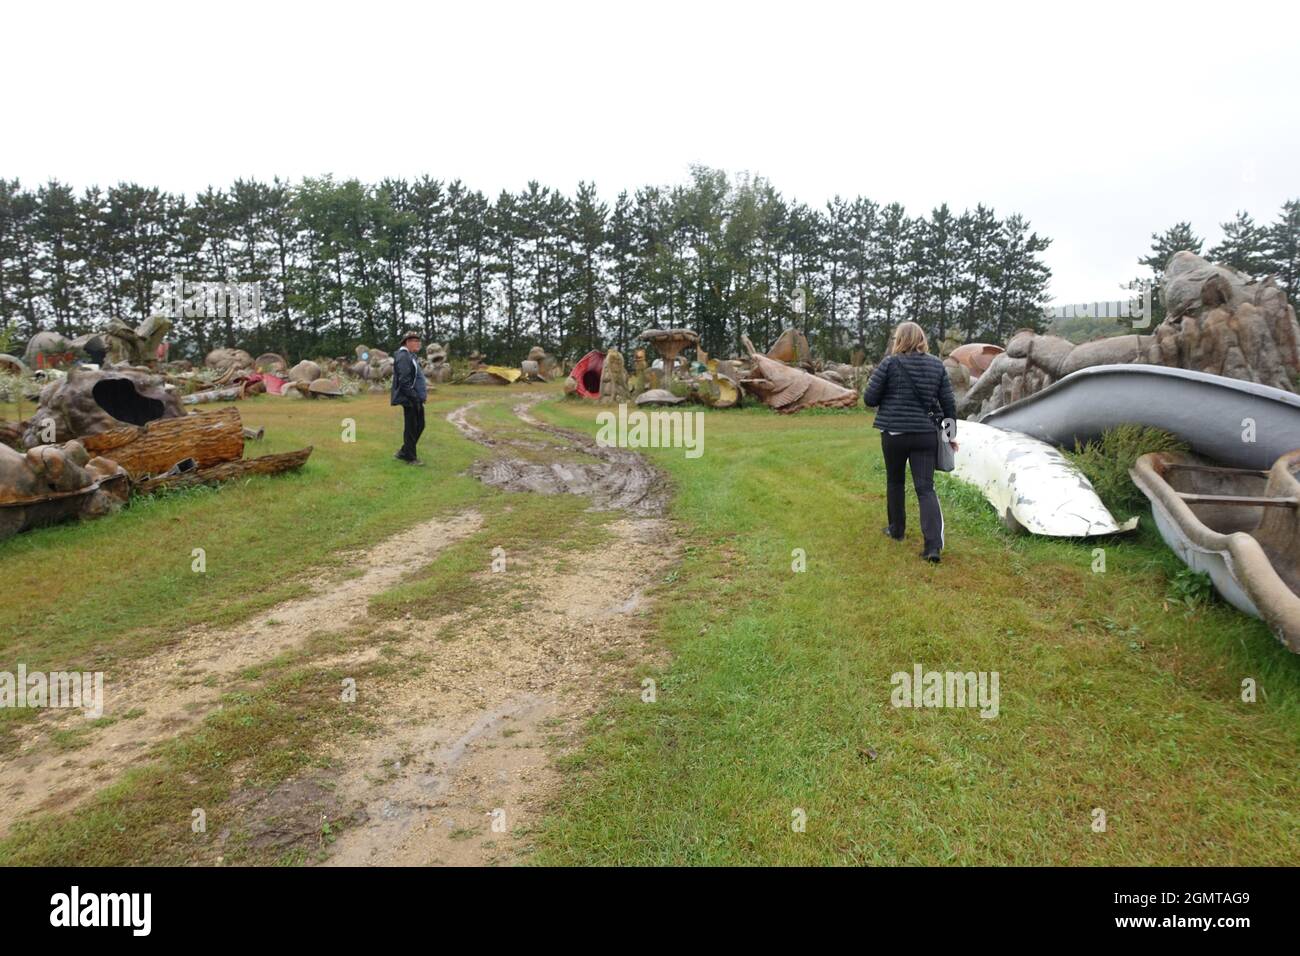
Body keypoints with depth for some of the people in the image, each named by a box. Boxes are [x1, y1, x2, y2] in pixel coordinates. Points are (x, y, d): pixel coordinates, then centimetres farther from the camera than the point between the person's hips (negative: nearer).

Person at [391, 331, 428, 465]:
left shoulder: (411, 356, 16)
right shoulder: (403, 356, -16)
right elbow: (404, 381, -23)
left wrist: (424, 387, 14)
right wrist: (414, 397, -21)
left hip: (416, 399, 10)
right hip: (410, 399, -10)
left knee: (419, 425, 15)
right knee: (411, 428, 0)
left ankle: (404, 453, 24)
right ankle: (410, 457, 11)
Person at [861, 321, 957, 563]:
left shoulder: (890, 363, -7)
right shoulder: (937, 366, 5)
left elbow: (869, 398, -6)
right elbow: (948, 403, 7)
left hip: (894, 433, -2)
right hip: (926, 435, 2)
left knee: (895, 481, 19)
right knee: (926, 488, 0)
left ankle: (896, 529, 33)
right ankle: (933, 544, -12)